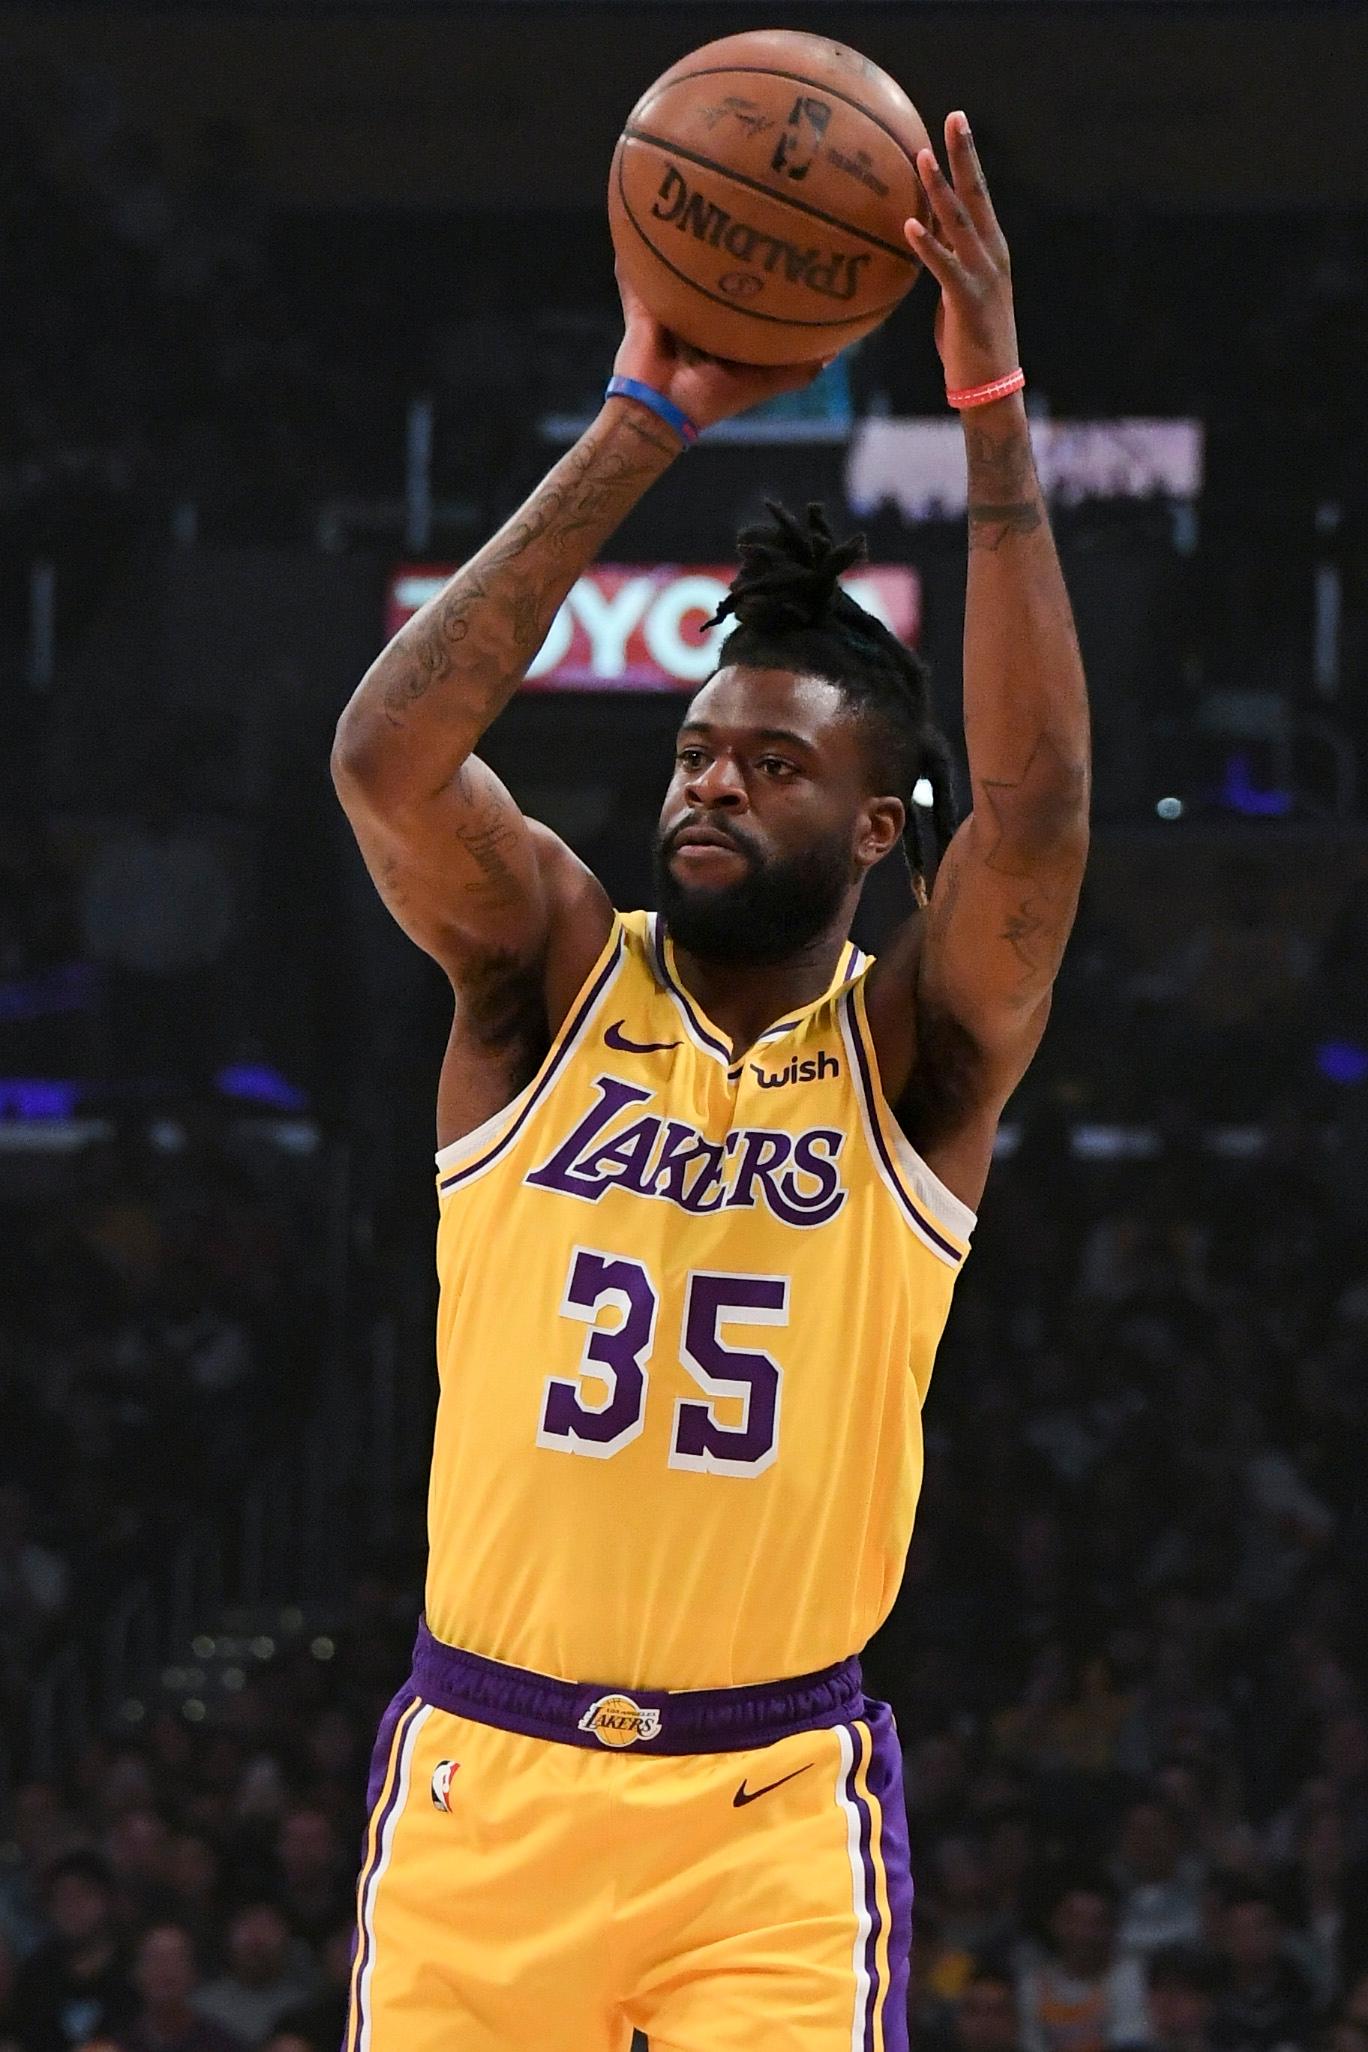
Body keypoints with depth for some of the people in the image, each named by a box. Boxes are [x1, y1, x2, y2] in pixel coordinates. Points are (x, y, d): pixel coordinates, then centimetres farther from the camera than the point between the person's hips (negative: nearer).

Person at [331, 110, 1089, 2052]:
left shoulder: (919, 1052, 1)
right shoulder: (553, 980, 3)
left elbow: (1035, 808, -18)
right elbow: (386, 757, -14)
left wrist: (993, 413, -23)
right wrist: (643, 424, -18)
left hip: (773, 1811, -1)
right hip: (482, 1780, 1)